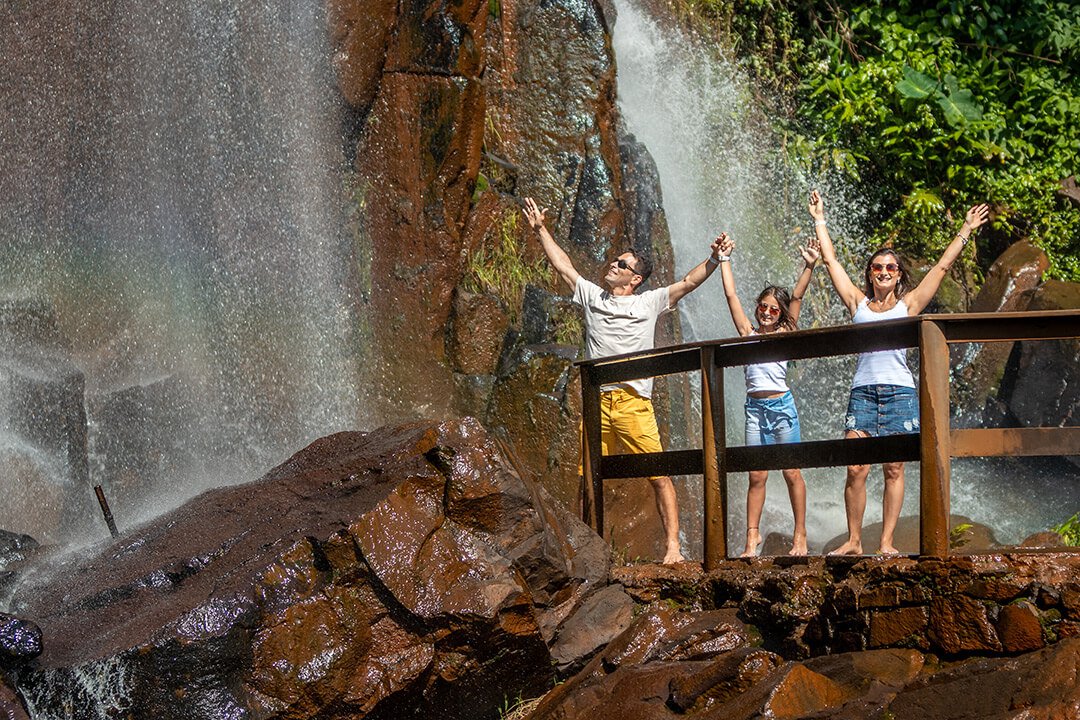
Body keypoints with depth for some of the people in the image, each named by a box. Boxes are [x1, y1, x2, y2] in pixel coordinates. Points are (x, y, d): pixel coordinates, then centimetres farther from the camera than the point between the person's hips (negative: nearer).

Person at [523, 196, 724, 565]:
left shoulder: (649, 303, 9)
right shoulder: (592, 296, 18)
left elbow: (688, 283, 3)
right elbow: (563, 266, 23)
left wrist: (714, 260, -11)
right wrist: (540, 230, 25)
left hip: (633, 402, -3)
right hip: (596, 403, 3)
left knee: (659, 476, -10)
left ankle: (672, 547, -10)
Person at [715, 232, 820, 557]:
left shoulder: (785, 333, 4)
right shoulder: (749, 333, 9)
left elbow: (797, 297, -4)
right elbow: (731, 296, 8)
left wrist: (809, 267, -13)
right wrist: (724, 260, 5)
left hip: (782, 405, -2)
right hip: (755, 408, 2)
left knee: (792, 473, 1)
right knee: (756, 475, 2)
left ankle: (800, 534, 6)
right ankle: (752, 534, 8)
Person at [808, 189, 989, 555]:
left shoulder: (908, 304, 10)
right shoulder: (858, 303, 13)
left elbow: (942, 266, 13)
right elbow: (831, 261, 17)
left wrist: (965, 232, 14)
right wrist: (819, 220, 21)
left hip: (900, 393, 0)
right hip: (862, 392, 0)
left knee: (893, 470, -1)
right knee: (856, 469, -6)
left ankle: (887, 542, 2)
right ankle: (853, 541, 1)